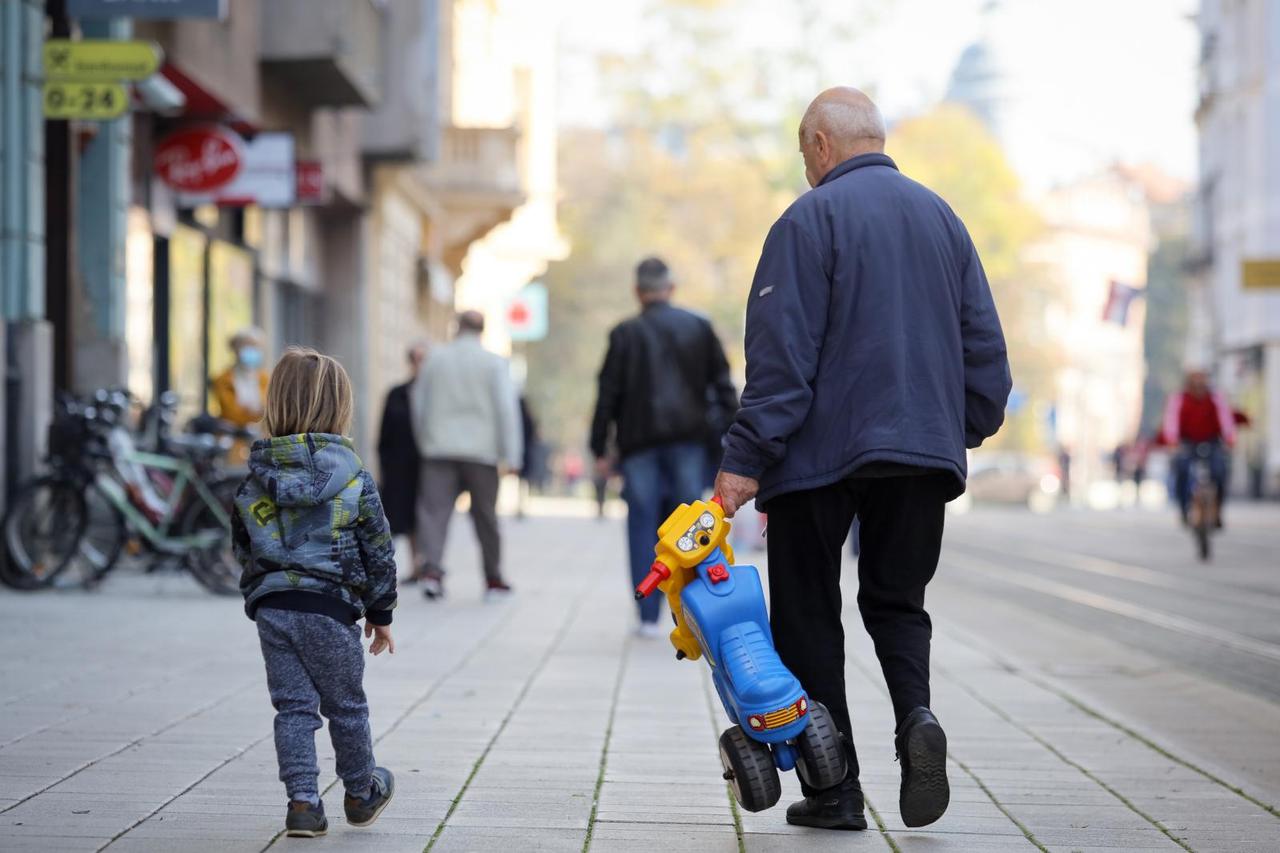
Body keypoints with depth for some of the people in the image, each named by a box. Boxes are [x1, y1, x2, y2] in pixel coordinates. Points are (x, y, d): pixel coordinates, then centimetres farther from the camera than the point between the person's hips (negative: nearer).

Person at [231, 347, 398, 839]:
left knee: (293, 707, 8)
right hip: (330, 606, -3)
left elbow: (243, 548, 12)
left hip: (272, 608, 3)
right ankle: (361, 794, 30)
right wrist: (381, 614, 10)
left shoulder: (255, 479, 4)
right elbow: (378, 550, -1)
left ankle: (303, 803, 2)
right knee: (346, 707, 13)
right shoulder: (352, 477, -6)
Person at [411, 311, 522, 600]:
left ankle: (431, 568, -23)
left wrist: (424, 443, 28)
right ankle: (493, 580, 17)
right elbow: (506, 409, -6)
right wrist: (511, 455, -5)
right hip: (481, 451, -1)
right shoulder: (494, 363, -1)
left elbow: (419, 405, 14)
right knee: (485, 516, 8)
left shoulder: (435, 359, 7)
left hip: (439, 449, 1)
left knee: (434, 509, -4)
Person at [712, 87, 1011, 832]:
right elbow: (984, 343, 13)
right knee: (898, 602, 16)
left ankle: (834, 789, 3)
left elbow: (782, 351, -13)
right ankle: (916, 716, -13)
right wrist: (969, 428, 23)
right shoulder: (941, 217, 11)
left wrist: (747, 457, -13)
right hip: (925, 452, 5)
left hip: (822, 453, -5)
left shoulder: (810, 219, -7)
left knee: (810, 615, 5)